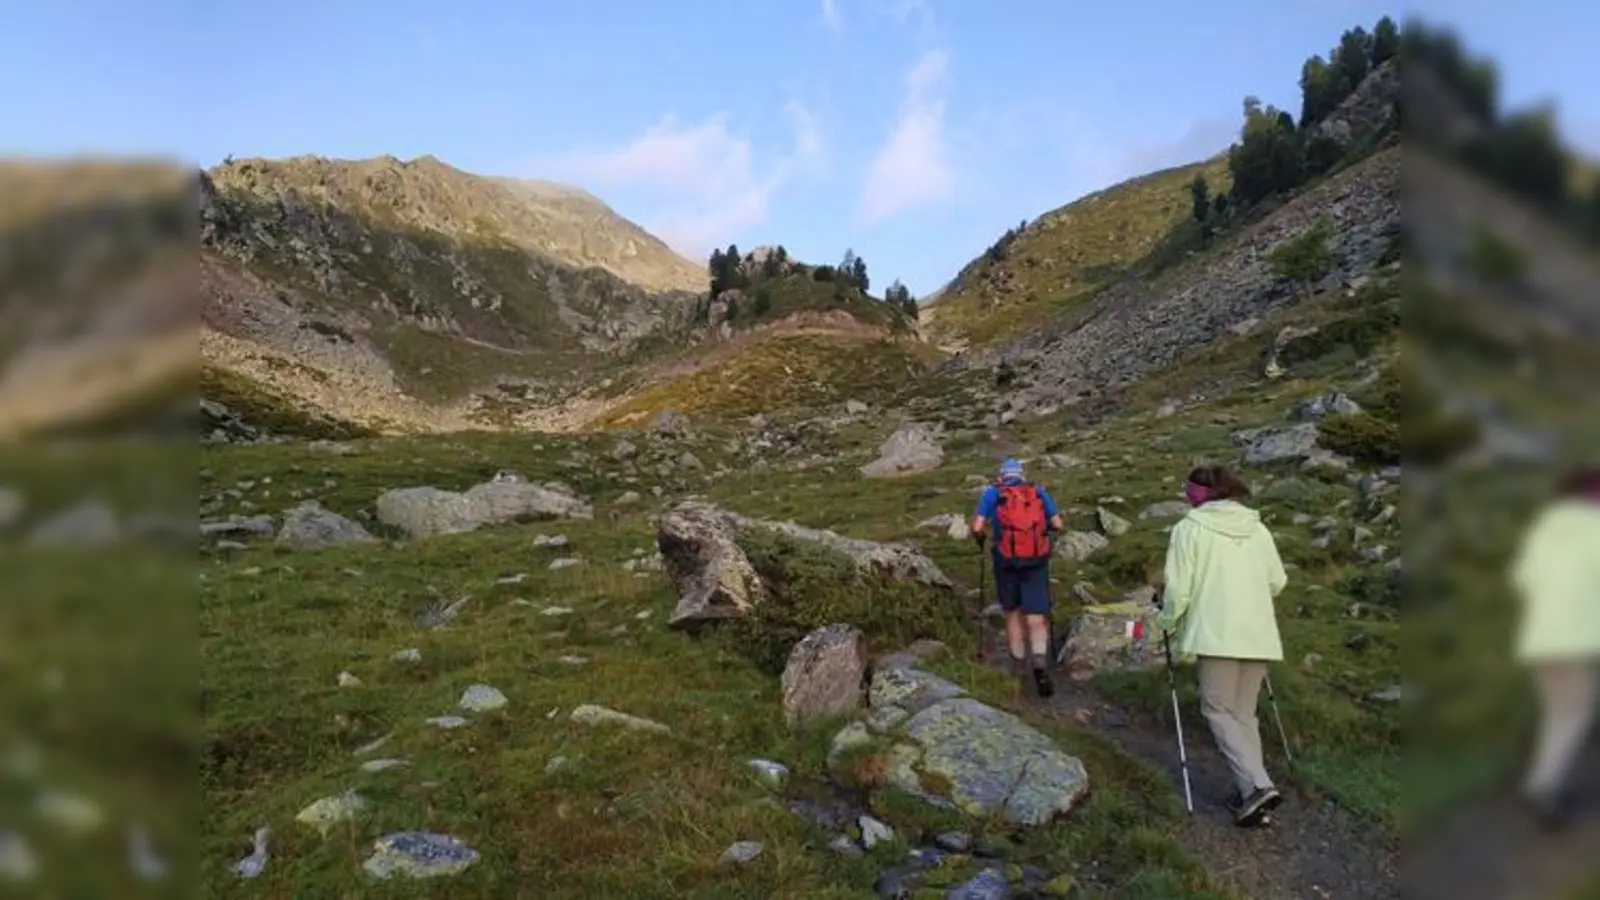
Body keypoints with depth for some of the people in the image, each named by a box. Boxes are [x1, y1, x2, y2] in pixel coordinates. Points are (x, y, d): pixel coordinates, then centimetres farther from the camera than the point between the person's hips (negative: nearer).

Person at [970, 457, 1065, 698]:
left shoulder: (991, 493, 5)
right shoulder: (1039, 491, 9)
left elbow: (977, 527, -7)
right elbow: (1058, 525, 5)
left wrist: (981, 540, 15)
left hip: (1006, 562, 0)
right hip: (1035, 562, 0)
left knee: (1013, 614, 19)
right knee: (1036, 620, 0)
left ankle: (1018, 668, 25)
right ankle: (1039, 666, -23)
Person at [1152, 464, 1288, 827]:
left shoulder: (1190, 528, -4)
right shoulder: (1258, 528, 11)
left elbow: (1178, 587, -8)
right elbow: (1277, 582, 14)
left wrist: (1166, 623, 7)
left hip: (1216, 634, -6)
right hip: (1258, 635, 6)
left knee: (1220, 710, 3)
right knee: (1244, 712, 15)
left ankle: (1257, 785, -11)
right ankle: (1250, 790, 14)